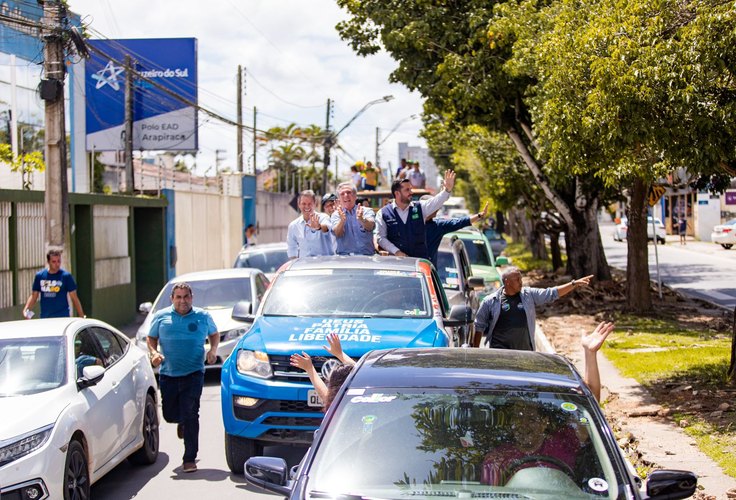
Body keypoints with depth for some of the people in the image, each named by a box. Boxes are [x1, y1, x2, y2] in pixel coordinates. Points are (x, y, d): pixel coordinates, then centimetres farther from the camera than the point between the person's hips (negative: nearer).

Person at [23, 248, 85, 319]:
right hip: (45, 318, 4)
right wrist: (26, 309, -4)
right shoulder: (39, 276, 6)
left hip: (62, 318, -3)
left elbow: (74, 298, 0)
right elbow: (33, 296, 12)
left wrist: (82, 317, -5)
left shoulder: (66, 276, -2)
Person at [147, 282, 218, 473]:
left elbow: (214, 334, 19)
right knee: (170, 414, 8)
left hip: (193, 373, -2)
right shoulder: (161, 316, 5)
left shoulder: (203, 316, 5)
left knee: (190, 414, -10)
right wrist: (154, 353, -6)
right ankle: (183, 422, 47)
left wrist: (213, 350, 0)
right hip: (168, 374, 2)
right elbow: (151, 338, 14)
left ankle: (189, 459, -3)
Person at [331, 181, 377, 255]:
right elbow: (337, 234, -7)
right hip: (343, 256, 1)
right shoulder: (336, 214, 11)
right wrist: (342, 220, -28)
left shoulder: (367, 211, 8)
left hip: (366, 255, -1)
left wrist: (361, 219, -36)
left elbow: (370, 226, -14)